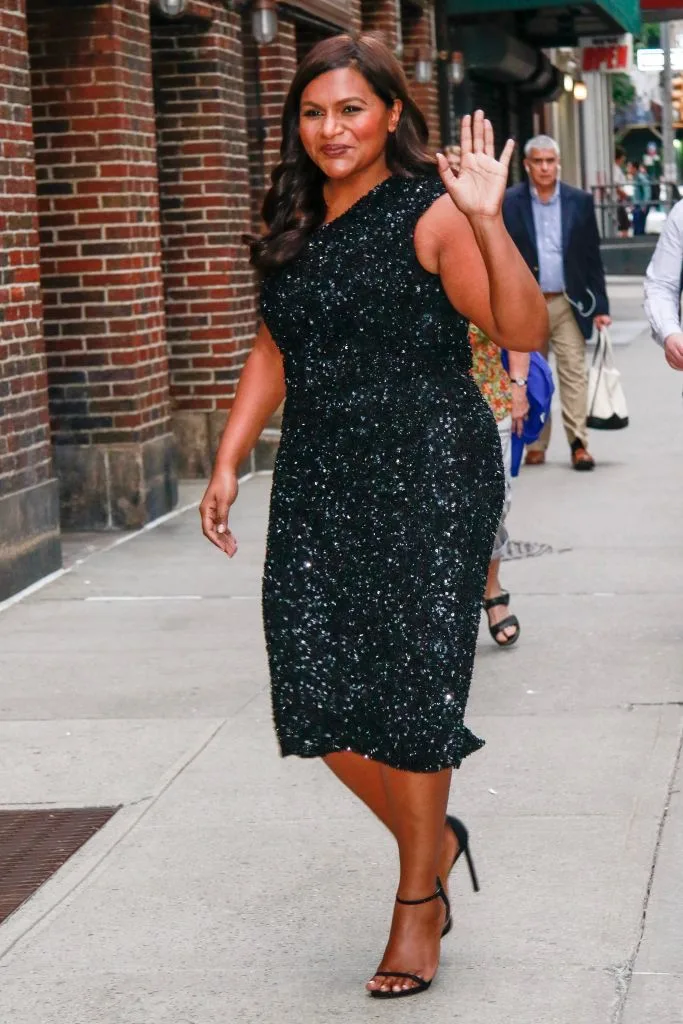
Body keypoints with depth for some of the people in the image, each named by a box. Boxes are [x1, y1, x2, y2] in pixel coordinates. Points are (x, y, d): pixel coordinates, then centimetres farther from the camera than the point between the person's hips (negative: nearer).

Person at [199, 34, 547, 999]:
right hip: (317, 483, 6)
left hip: (428, 477, -6)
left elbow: (525, 331, -17)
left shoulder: (429, 213, -7)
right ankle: (432, 841, 27)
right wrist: (228, 465, 14)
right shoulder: (296, 223, 13)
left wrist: (487, 223, -30)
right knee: (316, 684, 1)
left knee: (408, 683, -2)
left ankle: (419, 904, 16)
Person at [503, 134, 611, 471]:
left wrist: (600, 306, 3)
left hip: (568, 304, 1)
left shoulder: (580, 202, 5)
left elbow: (592, 258, 6)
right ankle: (536, 444, 13)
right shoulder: (508, 203, 0)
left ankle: (579, 443, -2)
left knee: (574, 373, -4)